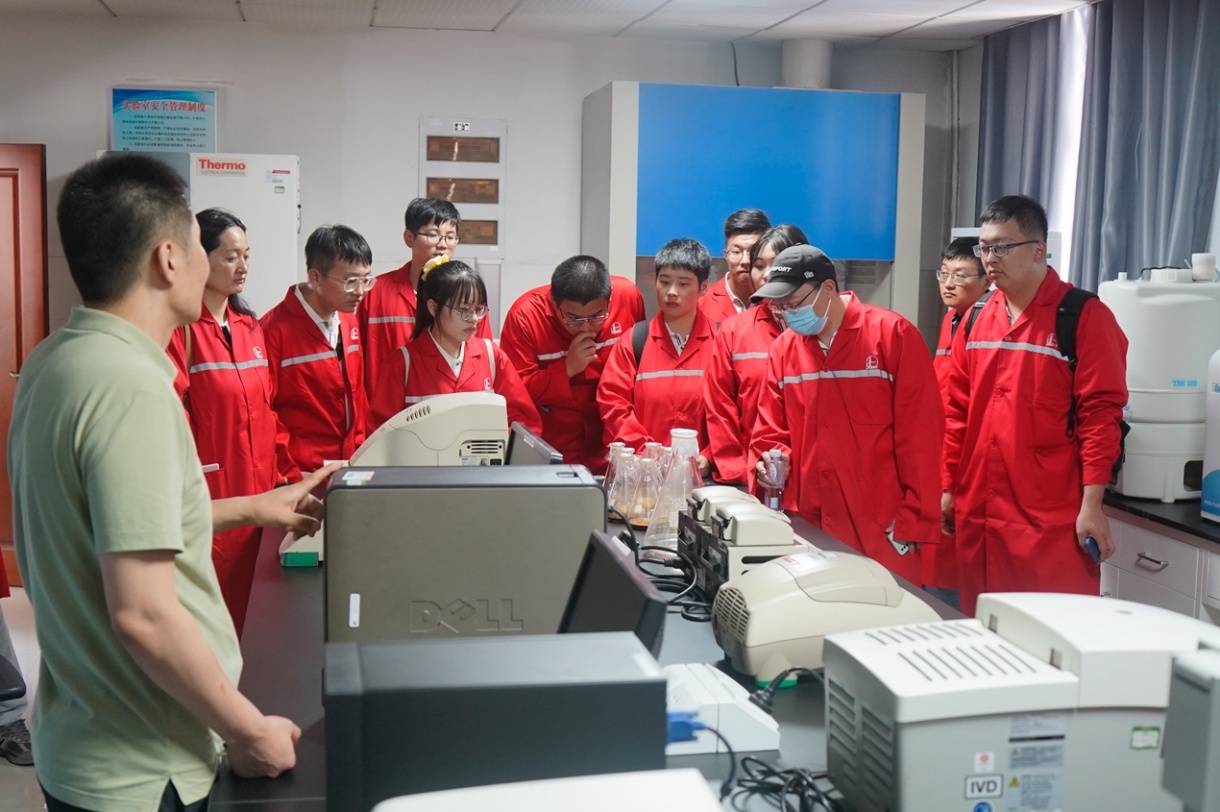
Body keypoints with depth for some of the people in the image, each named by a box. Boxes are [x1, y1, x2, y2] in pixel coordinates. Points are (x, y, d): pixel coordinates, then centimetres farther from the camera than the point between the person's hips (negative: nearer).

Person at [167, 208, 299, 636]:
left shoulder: (250, 327, 13)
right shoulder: (180, 328, -11)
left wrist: (290, 476, 11)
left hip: (258, 496, 7)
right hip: (209, 501, -7)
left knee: (252, 612, 10)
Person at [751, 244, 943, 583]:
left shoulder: (893, 335, -7)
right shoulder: (784, 348, 8)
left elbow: (920, 434, -9)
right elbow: (772, 428, 16)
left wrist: (913, 522, -10)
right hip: (808, 530, 4)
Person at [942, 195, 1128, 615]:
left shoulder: (1084, 316, -7)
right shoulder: (977, 320, 10)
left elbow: (1101, 413, -11)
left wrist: (1091, 505, -14)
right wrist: (948, 486, 12)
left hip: (1052, 517, -5)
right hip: (978, 512, 6)